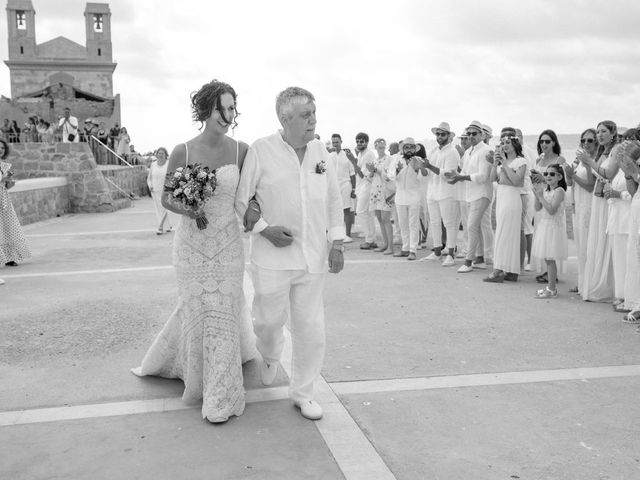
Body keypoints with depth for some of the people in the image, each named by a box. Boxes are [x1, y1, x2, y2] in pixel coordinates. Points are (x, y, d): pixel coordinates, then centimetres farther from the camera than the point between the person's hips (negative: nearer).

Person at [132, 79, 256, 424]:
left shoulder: (241, 150, -4)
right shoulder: (182, 152, -7)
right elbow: (166, 197, 1)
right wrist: (183, 208, -19)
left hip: (228, 243, 1)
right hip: (191, 243, -1)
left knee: (223, 311, 4)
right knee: (196, 309, 7)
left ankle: (219, 396, 18)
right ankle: (199, 379, 31)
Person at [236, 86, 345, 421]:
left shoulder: (319, 150, 5)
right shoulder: (261, 150, -8)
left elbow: (333, 198, 10)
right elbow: (241, 199, -3)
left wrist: (337, 244, 3)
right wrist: (265, 229, -15)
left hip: (313, 256, 3)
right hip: (272, 256, -3)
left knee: (310, 328, 6)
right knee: (270, 318, 10)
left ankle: (302, 392, 24)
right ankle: (270, 355, 46)